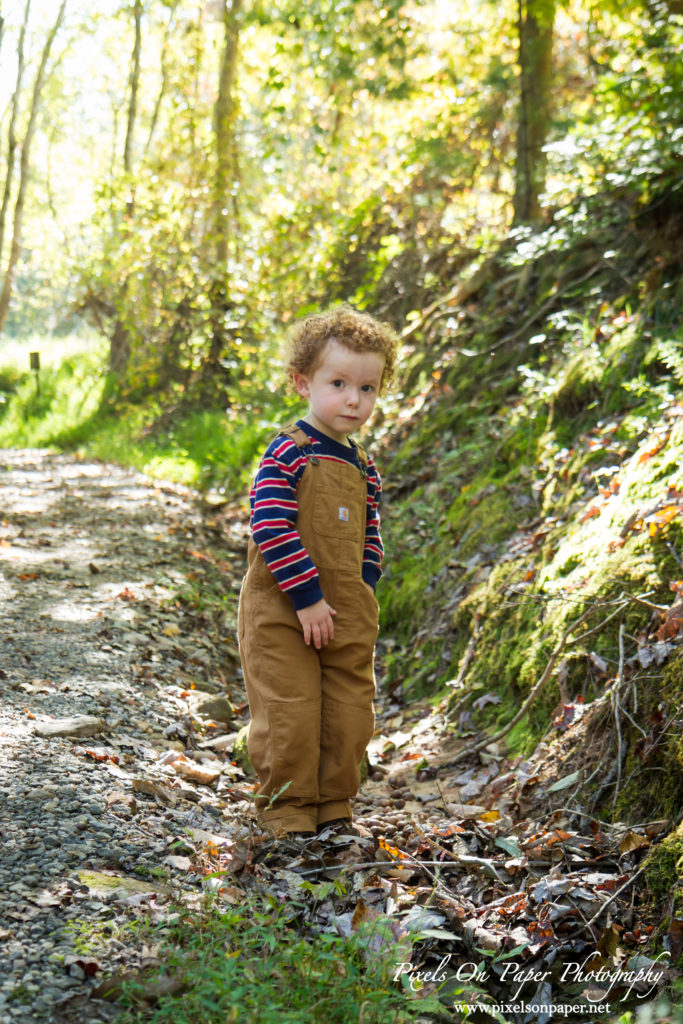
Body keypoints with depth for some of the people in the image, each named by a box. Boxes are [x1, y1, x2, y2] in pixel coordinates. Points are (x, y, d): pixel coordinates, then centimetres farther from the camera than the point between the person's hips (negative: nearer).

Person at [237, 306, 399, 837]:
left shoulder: (365, 469, 10)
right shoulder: (287, 454, -11)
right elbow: (270, 529, -19)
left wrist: (361, 595, 2)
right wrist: (307, 597, -20)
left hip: (348, 616, 6)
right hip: (281, 614, -6)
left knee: (350, 716, 10)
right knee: (290, 715, -2)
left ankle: (333, 808, 26)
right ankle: (287, 811, 15)